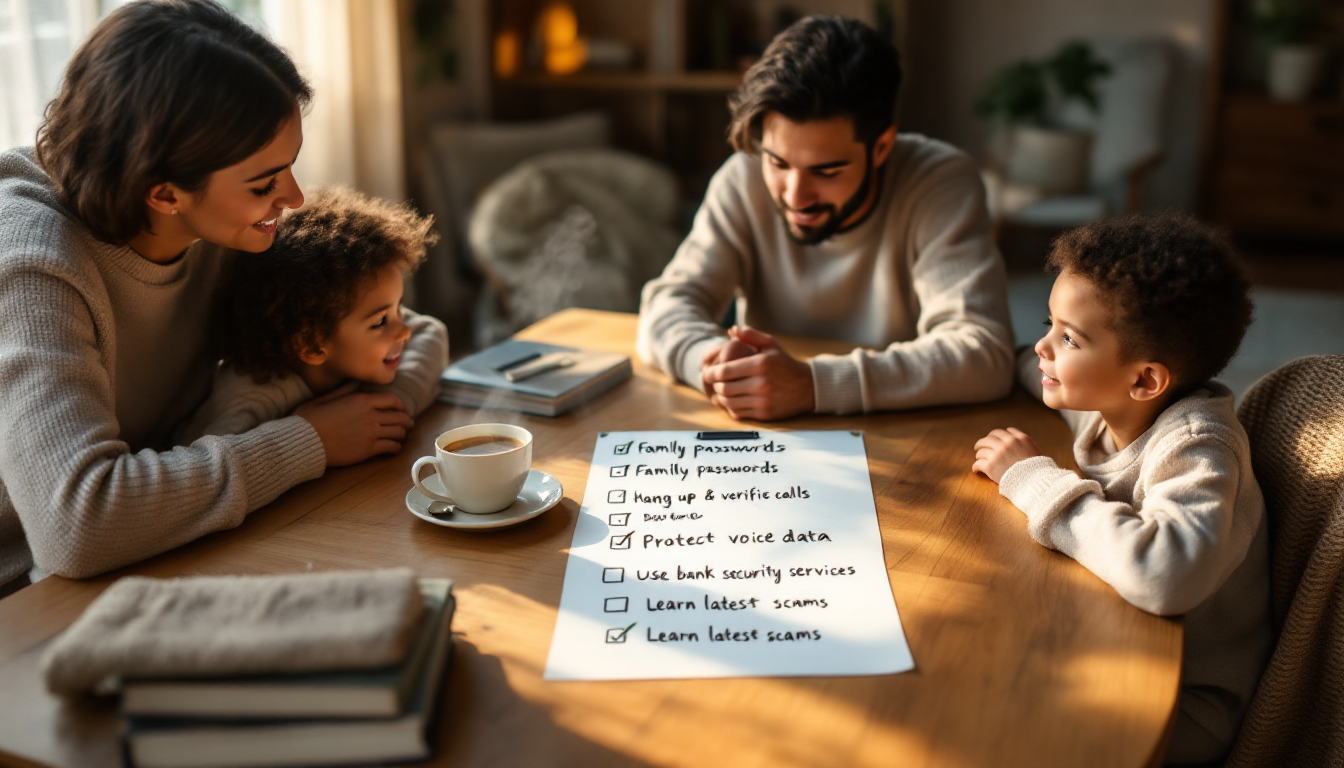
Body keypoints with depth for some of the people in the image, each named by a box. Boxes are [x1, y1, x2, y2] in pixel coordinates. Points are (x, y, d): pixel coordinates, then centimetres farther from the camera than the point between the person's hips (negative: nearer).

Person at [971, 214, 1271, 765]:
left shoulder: (1195, 450, -27)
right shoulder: (1115, 403, -6)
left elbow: (1164, 575, -48)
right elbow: (1031, 369, 19)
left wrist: (1033, 478, -35)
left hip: (1186, 704, -7)